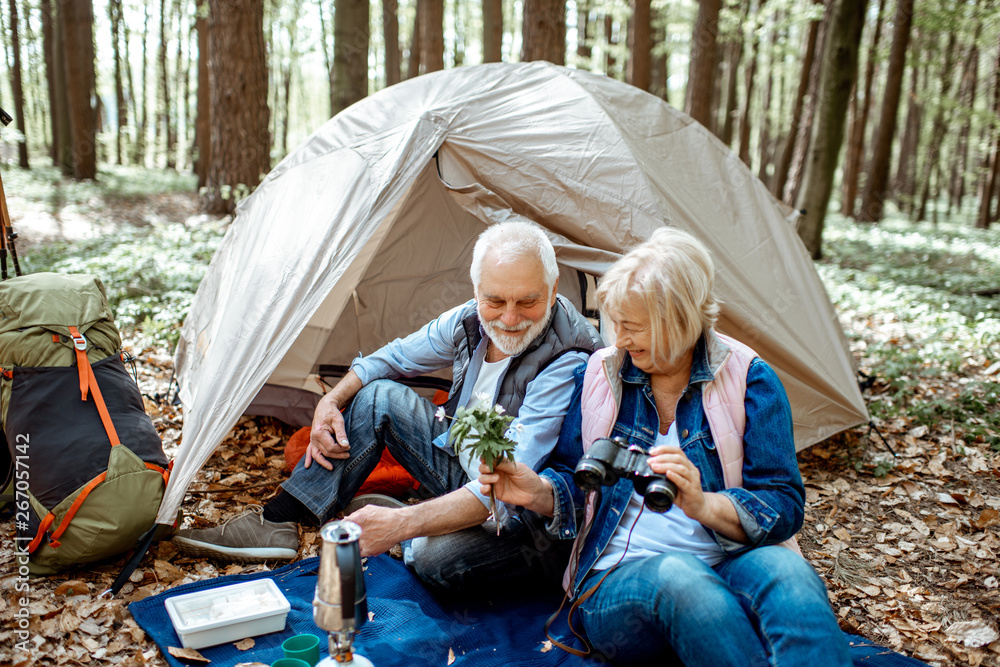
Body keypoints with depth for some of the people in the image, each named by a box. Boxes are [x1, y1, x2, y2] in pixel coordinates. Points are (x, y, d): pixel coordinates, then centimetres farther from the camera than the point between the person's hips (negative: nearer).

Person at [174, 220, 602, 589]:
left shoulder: (568, 364, -30)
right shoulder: (471, 320, -7)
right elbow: (390, 358, 11)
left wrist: (403, 523, -44)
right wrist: (331, 401, -6)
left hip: (533, 516, -6)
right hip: (463, 469, 7)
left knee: (439, 557, -37)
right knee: (378, 395, -6)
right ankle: (276, 523, -1)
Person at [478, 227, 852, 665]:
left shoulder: (748, 378, 1)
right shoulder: (600, 374, 7)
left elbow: (782, 506, -4)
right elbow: (574, 486, 14)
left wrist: (702, 504, -23)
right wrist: (535, 490, -9)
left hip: (727, 568, 0)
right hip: (617, 580, 1)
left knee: (784, 570, -35)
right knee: (677, 576, -36)